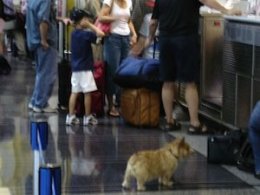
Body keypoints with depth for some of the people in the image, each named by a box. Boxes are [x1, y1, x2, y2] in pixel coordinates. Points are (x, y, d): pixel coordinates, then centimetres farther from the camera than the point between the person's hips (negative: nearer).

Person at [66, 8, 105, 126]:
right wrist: (90, 25, -9)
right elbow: (101, 34, -16)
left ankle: (71, 116, 6)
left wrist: (89, 26, 10)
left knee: (74, 92, 7)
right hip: (85, 68, -8)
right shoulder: (85, 34, -15)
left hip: (75, 68, 8)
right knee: (87, 93, 1)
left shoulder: (74, 33, 9)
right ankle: (87, 117, 6)